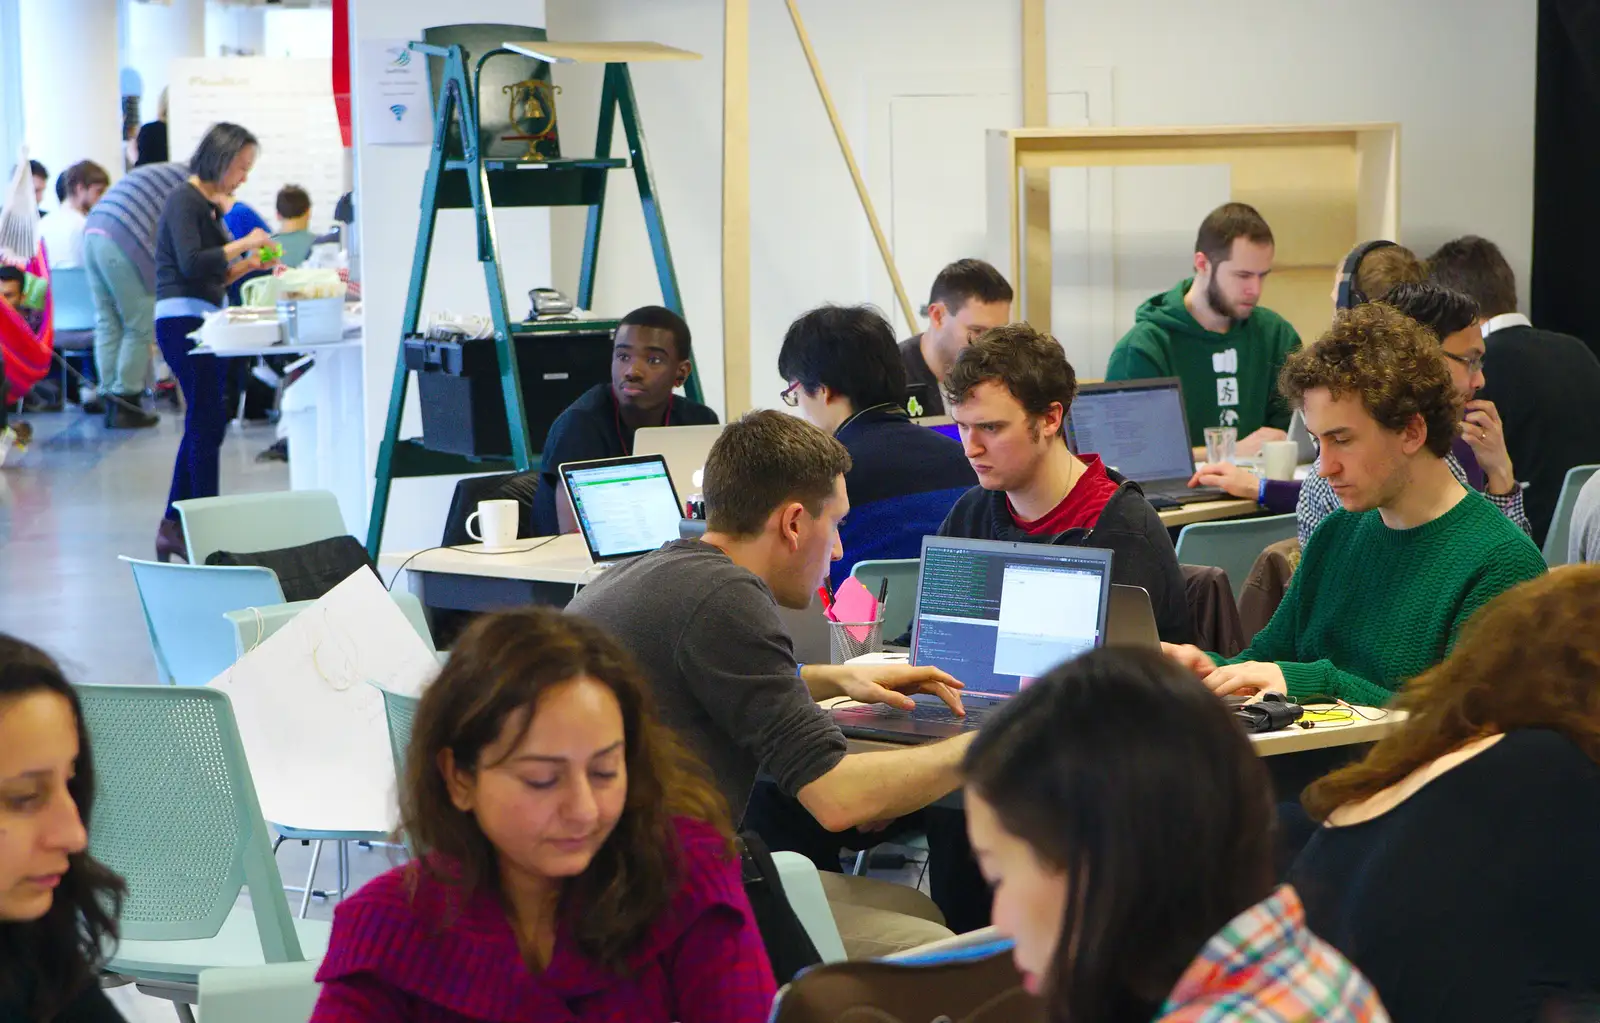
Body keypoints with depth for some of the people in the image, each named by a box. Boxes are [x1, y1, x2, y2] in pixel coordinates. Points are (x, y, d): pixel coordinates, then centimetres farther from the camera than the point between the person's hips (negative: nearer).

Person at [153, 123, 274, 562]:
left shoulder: (209, 206, 17)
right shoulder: (184, 201, -10)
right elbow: (192, 263, -22)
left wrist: (249, 263, 8)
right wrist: (244, 244, -15)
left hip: (199, 323, 10)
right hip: (182, 321, -10)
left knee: (202, 424, 11)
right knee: (208, 423, -10)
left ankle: (173, 527, 16)